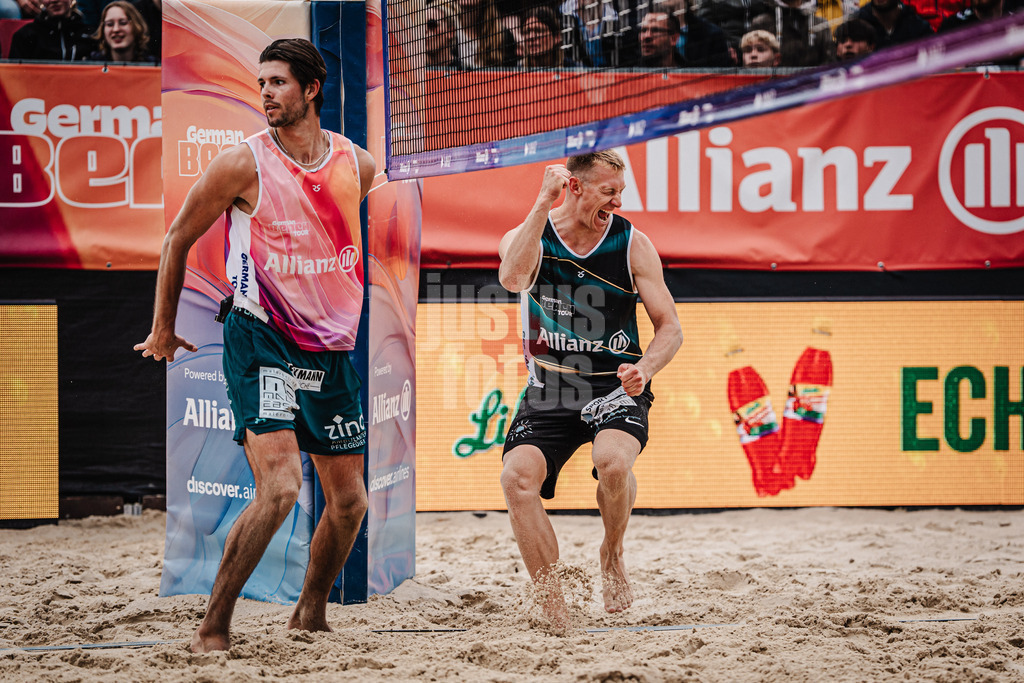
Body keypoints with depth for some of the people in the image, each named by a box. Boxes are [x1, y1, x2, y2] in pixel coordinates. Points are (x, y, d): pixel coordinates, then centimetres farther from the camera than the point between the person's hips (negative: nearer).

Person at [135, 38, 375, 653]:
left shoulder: (358, 166, 2)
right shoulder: (244, 164, -11)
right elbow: (179, 238, 2)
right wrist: (163, 329, 8)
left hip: (331, 349, 6)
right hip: (261, 343, -6)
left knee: (349, 501, 11)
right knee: (280, 487, -22)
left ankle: (310, 614, 33)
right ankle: (213, 627, -11)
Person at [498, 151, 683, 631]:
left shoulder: (631, 244, 0)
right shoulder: (529, 237, -1)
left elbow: (670, 327, 3)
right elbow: (512, 278, -26)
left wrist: (646, 367, -18)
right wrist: (544, 203, -25)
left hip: (614, 387, -1)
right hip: (549, 391, 1)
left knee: (613, 461, -32)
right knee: (518, 477, -22)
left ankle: (612, 555, 0)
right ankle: (554, 609, -8)